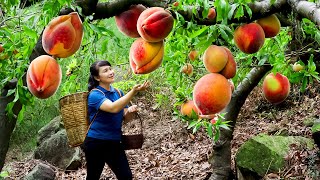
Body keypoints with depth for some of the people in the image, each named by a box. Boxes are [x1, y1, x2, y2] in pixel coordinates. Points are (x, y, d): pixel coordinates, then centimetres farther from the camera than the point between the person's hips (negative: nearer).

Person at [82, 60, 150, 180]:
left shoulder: (118, 93, 5)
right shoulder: (95, 94, -15)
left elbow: (125, 117, 12)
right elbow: (113, 108, -33)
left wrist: (130, 111, -13)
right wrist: (134, 92, -41)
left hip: (115, 143, 5)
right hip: (96, 143, -5)